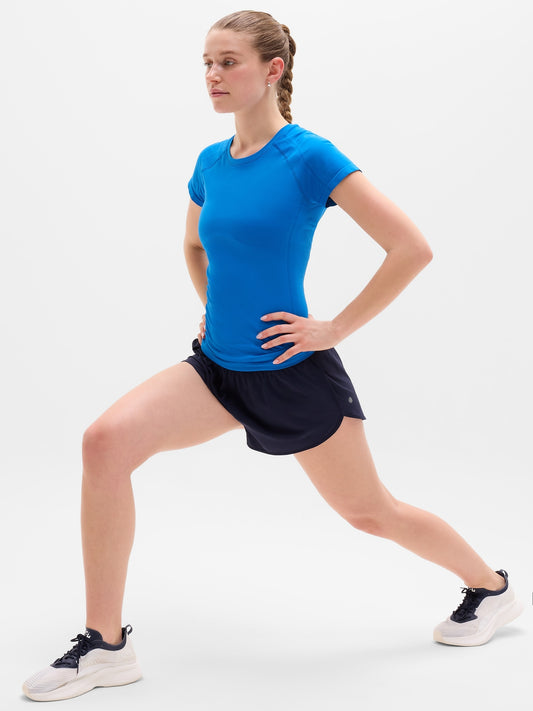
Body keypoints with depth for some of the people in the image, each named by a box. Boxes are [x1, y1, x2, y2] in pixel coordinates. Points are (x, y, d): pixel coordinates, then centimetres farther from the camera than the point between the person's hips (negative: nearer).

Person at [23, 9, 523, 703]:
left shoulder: (310, 157, -14)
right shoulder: (211, 162, 5)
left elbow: (412, 248, -17)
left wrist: (337, 327, -15)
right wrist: (212, 309, 14)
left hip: (293, 370, -5)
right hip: (219, 366, 6)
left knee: (368, 511, 9)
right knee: (106, 441, -16)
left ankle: (491, 587, 37)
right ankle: (105, 645, -6)